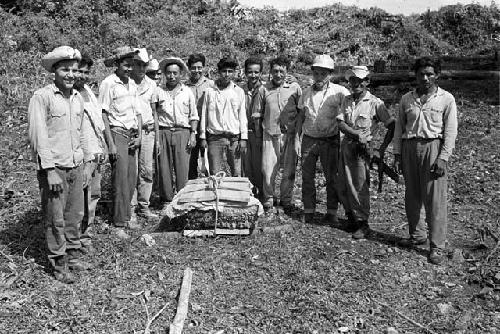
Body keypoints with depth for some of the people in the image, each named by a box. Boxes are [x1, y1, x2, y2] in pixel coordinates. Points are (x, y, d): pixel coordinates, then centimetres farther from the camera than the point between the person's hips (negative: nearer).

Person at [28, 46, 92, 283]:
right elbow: (38, 136, -13)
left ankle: (74, 256, 28)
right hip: (54, 168, -6)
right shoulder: (41, 97, -10)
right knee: (55, 220, 3)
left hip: (76, 167, 6)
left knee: (75, 216, 13)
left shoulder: (77, 97, 11)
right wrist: (50, 171, -16)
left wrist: (86, 163, 16)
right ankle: (59, 264, 15)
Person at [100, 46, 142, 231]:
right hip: (117, 133, -7)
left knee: (132, 179, 8)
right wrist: (110, 144, -14)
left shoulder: (132, 84, 14)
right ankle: (120, 223, 2)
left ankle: (127, 217, 20)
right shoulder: (108, 84, -7)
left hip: (132, 135, 7)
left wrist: (139, 135, 8)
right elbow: (103, 115, -10)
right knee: (120, 179, -6)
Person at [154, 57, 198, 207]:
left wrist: (193, 134, 2)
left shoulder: (187, 92, 12)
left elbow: (193, 116, 13)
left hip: (182, 132, 0)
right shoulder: (159, 92, 9)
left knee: (182, 169, -4)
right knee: (164, 168, 0)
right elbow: (154, 115, 9)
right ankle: (167, 199, 9)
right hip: (163, 132, 0)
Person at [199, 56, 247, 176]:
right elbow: (204, 115, 9)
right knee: (215, 174, -1)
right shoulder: (210, 91, 7)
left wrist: (243, 138, -1)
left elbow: (242, 116, 7)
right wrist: (203, 137, 4)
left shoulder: (239, 92, 8)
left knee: (236, 174, -1)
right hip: (214, 138, 0)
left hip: (234, 138, 1)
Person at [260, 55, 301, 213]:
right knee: (268, 169, -1)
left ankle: (286, 200, 23)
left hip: (290, 134, 0)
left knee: (289, 170, 5)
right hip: (270, 134, 1)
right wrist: (259, 131, 7)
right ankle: (268, 199, 18)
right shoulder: (264, 89, 6)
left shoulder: (294, 88, 3)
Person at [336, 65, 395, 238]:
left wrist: (382, 149, -9)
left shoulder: (375, 103, -7)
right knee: (344, 185, 10)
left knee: (360, 187, -2)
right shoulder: (347, 100, 8)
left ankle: (362, 223, 9)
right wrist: (357, 133, -18)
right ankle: (351, 218, 27)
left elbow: (392, 126, -7)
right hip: (346, 145, 5)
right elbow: (340, 123, -2)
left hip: (362, 148, -5)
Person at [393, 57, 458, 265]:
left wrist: (443, 158, -10)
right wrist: (397, 154, 7)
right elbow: (399, 128, 13)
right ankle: (417, 234, 27)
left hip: (433, 147, -4)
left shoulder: (446, 99, 2)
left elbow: (450, 131, -1)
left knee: (435, 199, -6)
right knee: (411, 197, 9)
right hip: (409, 147, 4)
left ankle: (437, 247, 0)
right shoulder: (406, 99, 11)